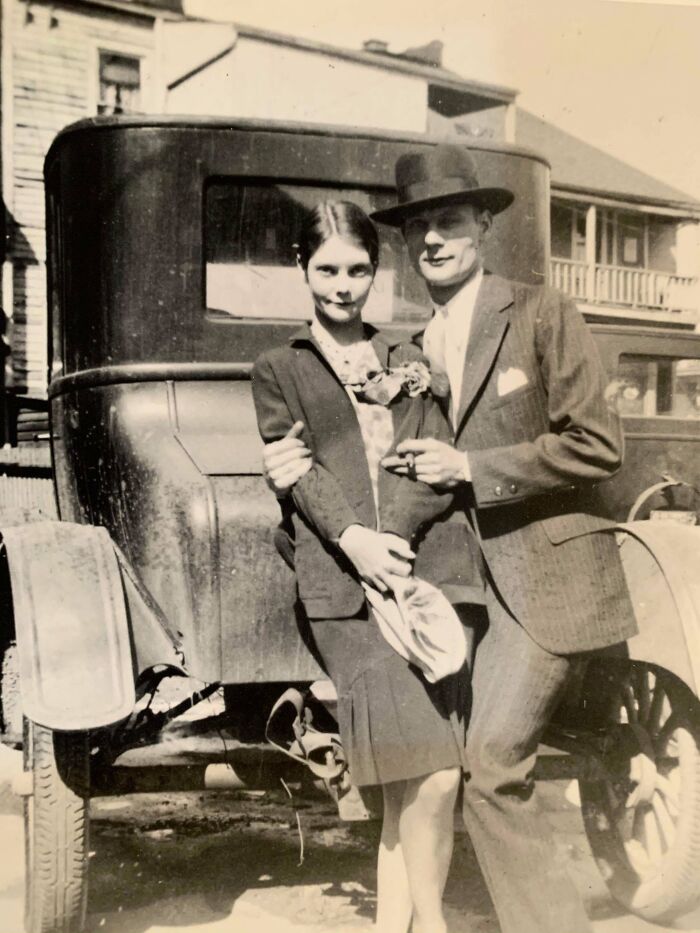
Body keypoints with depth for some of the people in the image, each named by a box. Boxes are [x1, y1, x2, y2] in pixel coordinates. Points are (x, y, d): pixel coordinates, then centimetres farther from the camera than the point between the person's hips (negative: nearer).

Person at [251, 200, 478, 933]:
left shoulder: (407, 363, 23)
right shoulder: (277, 369, 16)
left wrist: (392, 537, -10)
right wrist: (351, 538, -17)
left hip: (422, 570, 3)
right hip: (341, 584, -3)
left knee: (407, 783, 0)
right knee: (432, 777, -13)